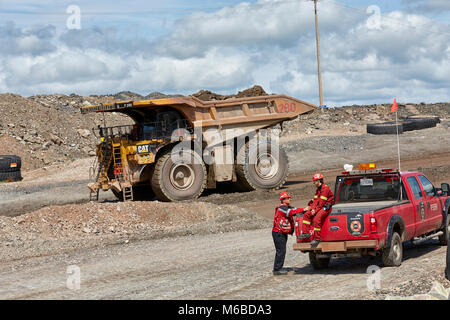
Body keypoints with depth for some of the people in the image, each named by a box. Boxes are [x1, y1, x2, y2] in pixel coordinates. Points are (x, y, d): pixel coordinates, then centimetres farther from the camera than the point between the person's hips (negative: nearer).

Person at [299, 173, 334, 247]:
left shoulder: (325, 188, -15)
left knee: (316, 219, -29)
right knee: (306, 215, 2)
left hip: (326, 207, -10)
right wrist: (313, 209, -4)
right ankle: (306, 233, -1)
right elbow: (315, 200, 13)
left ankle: (316, 238, -27)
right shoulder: (318, 189, 17)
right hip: (320, 207, 10)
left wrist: (316, 210, -18)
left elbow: (322, 202, -19)